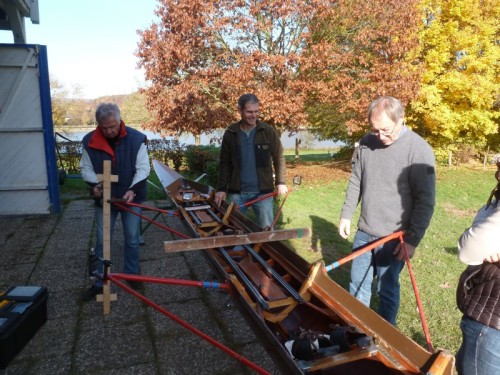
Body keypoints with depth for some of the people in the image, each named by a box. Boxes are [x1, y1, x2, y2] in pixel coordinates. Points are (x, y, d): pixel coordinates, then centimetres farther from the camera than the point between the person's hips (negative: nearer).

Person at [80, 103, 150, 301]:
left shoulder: (136, 139, -14)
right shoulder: (90, 141, -8)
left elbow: (143, 168, -12)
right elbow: (85, 168, 1)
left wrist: (132, 189, -26)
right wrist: (95, 184, -19)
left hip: (131, 198, -1)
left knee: (132, 239, 11)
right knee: (101, 241, 8)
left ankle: (131, 275, 31)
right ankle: (99, 282, 23)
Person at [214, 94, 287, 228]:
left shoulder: (268, 131, -2)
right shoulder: (230, 134, 1)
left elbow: (279, 158, 2)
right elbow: (225, 163, 5)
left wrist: (280, 182, -7)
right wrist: (221, 188, -2)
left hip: (263, 191, -1)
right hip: (237, 192, 2)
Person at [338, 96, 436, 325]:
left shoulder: (419, 150, -15)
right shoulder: (366, 143, 1)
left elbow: (425, 201, -13)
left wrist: (412, 239, -14)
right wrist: (346, 214, 9)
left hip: (394, 238, -5)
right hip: (364, 232, 5)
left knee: (387, 290, 10)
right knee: (357, 285, 16)